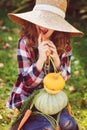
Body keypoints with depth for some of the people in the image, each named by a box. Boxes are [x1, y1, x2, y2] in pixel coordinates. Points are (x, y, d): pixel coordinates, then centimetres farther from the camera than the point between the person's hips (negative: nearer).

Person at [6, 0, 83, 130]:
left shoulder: (64, 45, -10)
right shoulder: (25, 43, -21)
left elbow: (64, 78, -6)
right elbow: (28, 81, -20)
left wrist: (56, 59, -26)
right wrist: (41, 59, -37)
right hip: (27, 97, -4)